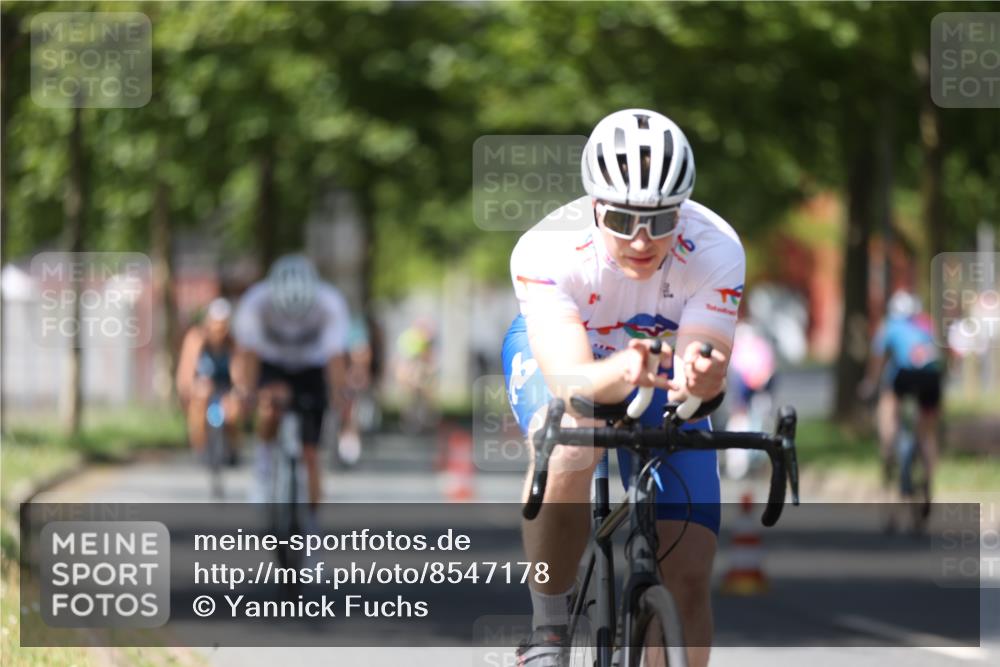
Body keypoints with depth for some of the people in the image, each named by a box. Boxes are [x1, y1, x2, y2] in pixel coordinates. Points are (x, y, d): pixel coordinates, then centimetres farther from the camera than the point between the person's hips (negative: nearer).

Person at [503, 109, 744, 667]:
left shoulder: (716, 251, -31)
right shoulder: (547, 250, -36)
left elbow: (700, 358, -38)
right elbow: (570, 378, -46)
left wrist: (701, 377, -62)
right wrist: (620, 372, -68)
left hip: (660, 375, 2)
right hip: (555, 356, -2)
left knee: (689, 579, -9)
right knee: (568, 448, -39)